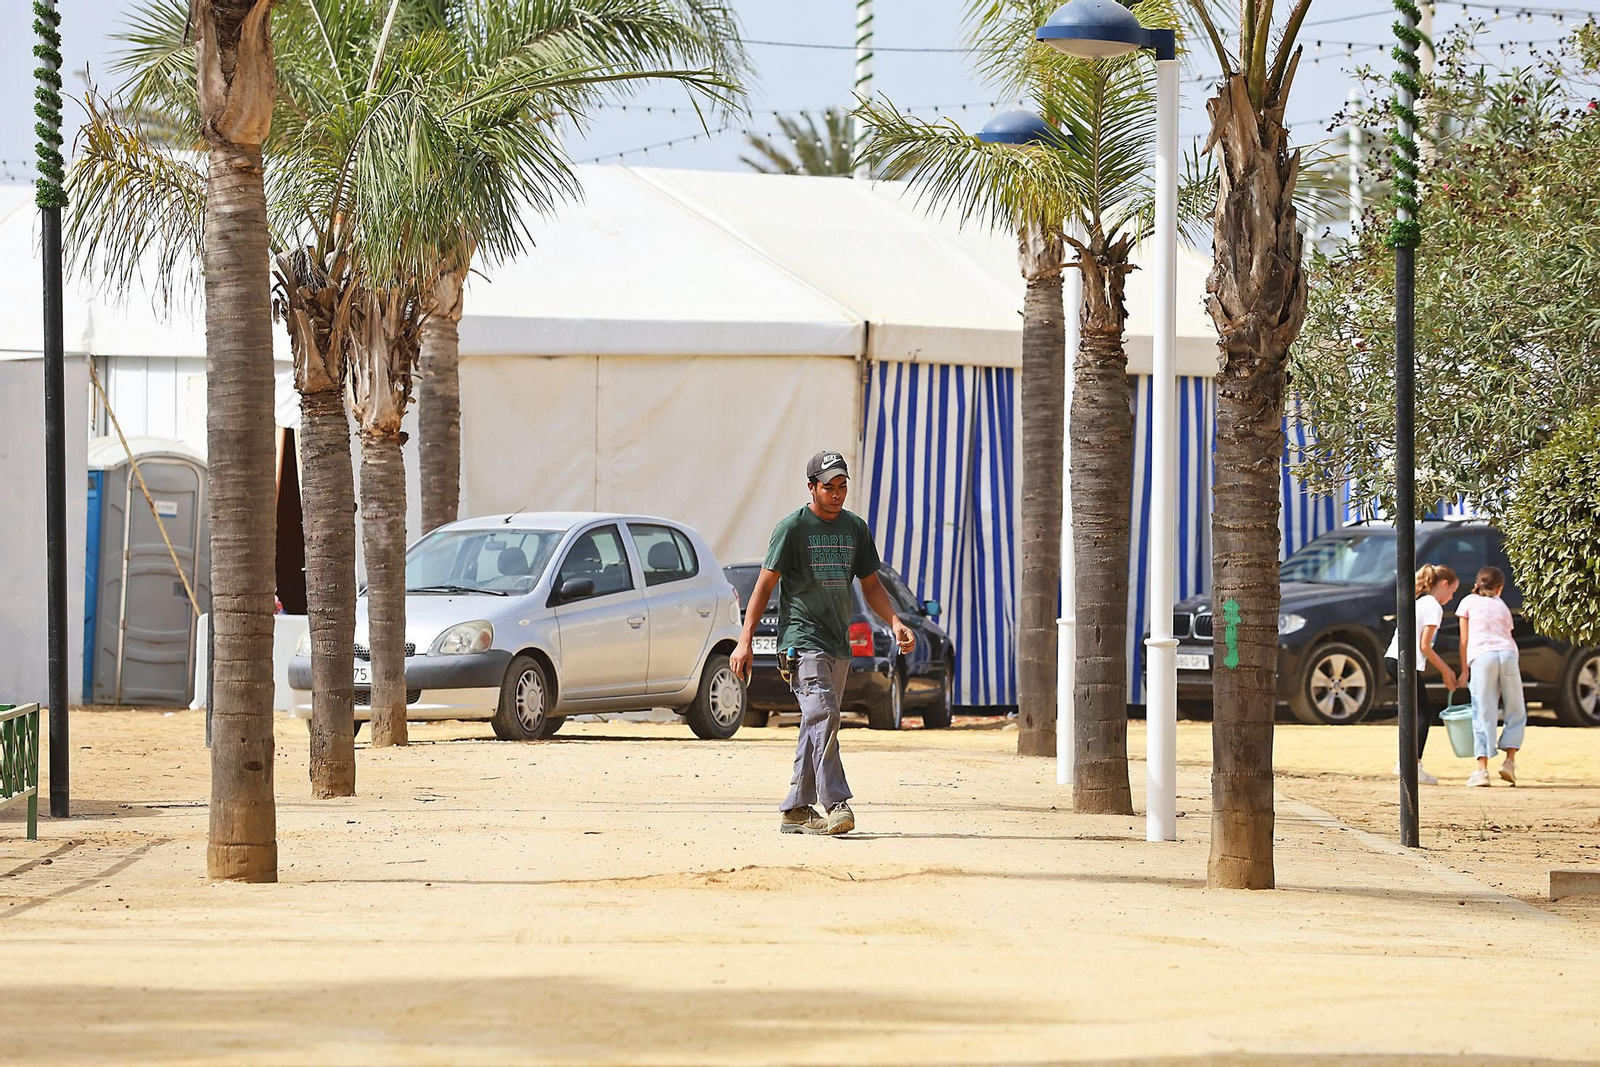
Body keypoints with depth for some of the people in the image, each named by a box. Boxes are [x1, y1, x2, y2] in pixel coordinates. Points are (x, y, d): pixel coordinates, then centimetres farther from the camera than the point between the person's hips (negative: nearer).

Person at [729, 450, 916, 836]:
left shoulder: (855, 528, 13)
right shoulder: (793, 527, -4)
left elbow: (871, 585, 19)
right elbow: (765, 584, -3)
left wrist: (895, 622, 2)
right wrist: (745, 641, -8)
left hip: (838, 644, 6)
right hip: (802, 639, -6)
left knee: (818, 726, 7)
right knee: (823, 715, -20)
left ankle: (796, 810, 13)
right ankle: (836, 804, -26)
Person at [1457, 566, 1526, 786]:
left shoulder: (1469, 602, 18)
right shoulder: (1501, 606, 27)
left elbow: (1464, 640, 12)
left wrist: (1464, 671, 17)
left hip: (1482, 656, -2)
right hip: (1507, 654, 2)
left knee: (1484, 714, -3)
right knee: (1516, 712, 13)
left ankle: (1482, 769, -8)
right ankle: (1510, 761, 0)